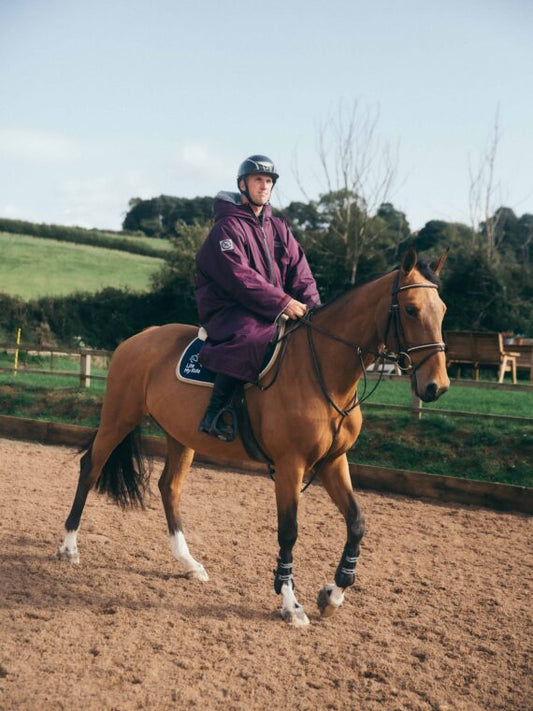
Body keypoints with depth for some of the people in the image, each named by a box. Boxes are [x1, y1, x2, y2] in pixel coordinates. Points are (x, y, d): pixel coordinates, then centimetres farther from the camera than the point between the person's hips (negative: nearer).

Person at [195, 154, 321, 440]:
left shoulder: (278, 227, 16)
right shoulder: (227, 227, -7)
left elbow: (298, 270, 9)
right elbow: (240, 278, -19)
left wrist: (311, 305, -9)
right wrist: (282, 302, -24)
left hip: (275, 312, 8)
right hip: (229, 308, -8)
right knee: (252, 336, -38)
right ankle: (214, 414, -30)